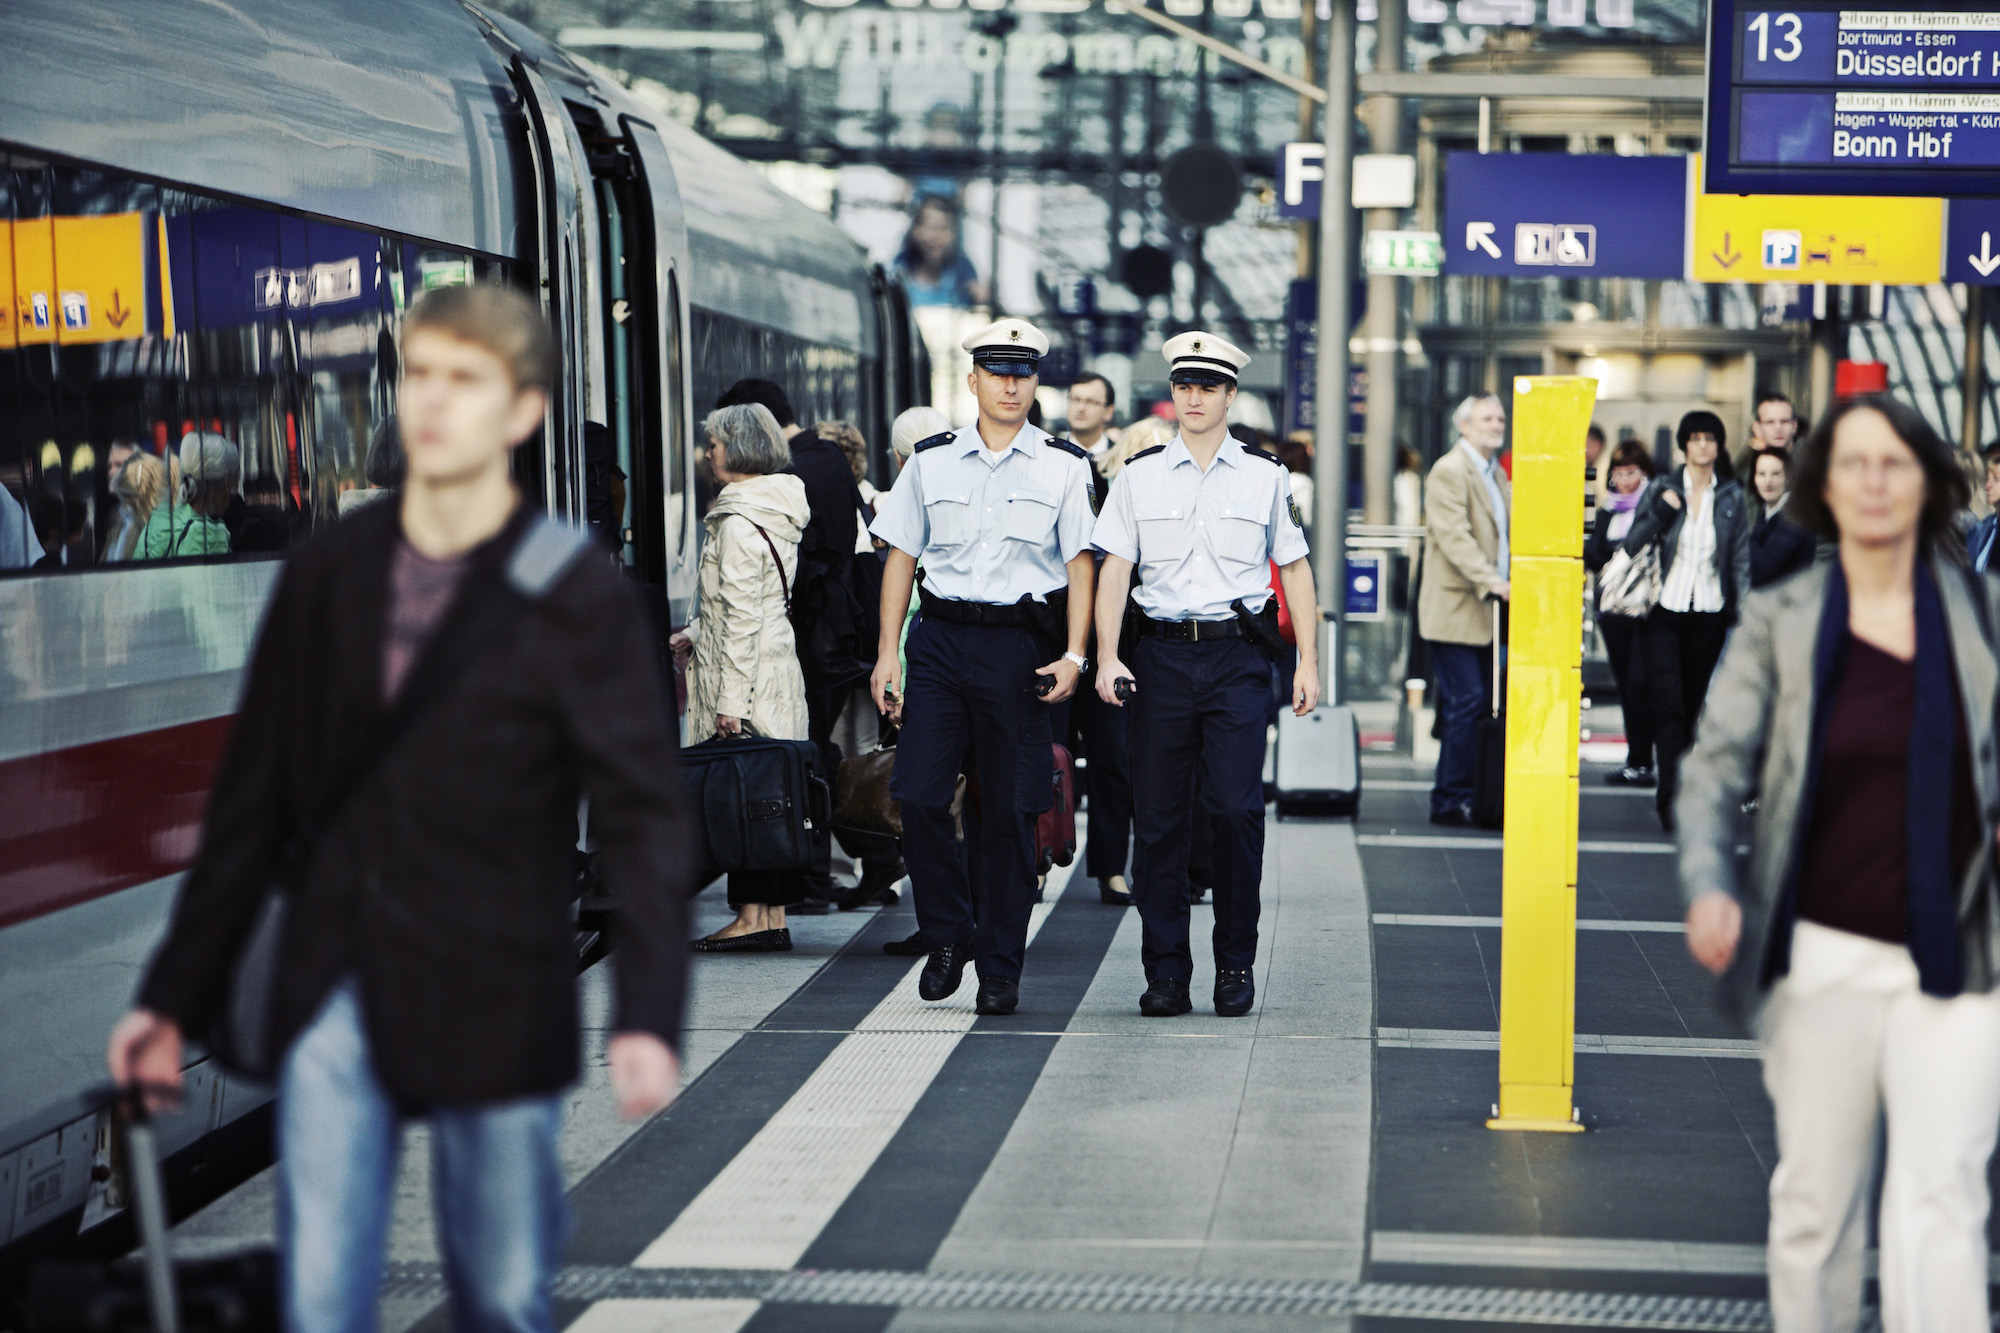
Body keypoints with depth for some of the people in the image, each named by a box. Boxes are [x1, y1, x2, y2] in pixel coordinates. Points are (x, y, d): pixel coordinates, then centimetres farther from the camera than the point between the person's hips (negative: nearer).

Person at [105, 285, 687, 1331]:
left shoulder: (574, 599, -5)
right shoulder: (325, 576, 6)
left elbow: (641, 815, -8)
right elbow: (252, 802, 11)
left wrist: (647, 1015, -20)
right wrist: (175, 996, 11)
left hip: (492, 1007, -3)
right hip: (333, 1000, 3)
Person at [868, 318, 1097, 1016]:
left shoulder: (1064, 466, 4)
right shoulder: (931, 460, 9)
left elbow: (1080, 563, 2)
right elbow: (901, 557, 11)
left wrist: (1073, 655, -9)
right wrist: (887, 651, 5)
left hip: (1022, 640, -2)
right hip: (940, 637, 2)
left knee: (1010, 809, 1)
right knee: (918, 795, -7)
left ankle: (1000, 966, 10)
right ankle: (948, 935, 13)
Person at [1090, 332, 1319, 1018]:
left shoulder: (1266, 475, 7)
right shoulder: (1139, 476, 8)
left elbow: (1294, 568, 12)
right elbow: (1114, 569, 4)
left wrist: (1308, 660, 6)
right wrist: (1107, 657, -8)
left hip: (1238, 657, -1)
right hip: (1162, 652, 1)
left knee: (1238, 808, -9)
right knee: (1158, 814, 0)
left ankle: (1236, 962, 4)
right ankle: (1165, 972, 8)